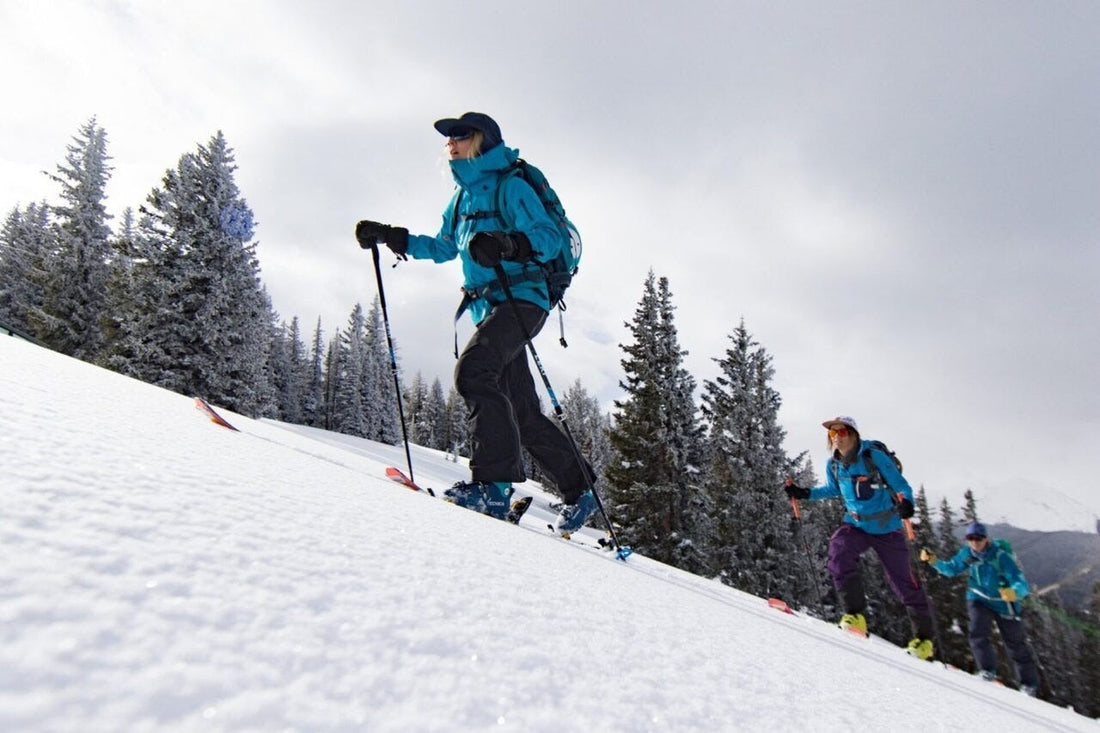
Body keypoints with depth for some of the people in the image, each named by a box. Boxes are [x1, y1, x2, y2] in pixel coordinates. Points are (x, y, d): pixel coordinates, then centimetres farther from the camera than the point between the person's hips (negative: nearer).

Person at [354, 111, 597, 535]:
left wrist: (508, 243, -32)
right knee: (521, 411, 6)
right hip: (487, 307, 8)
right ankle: (578, 490, 19)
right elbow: (443, 248, 32)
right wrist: (389, 237, 23)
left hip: (522, 298, -8)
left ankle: (494, 482, -25)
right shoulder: (463, 195, 22)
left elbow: (551, 237, -14)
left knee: (473, 370, -28)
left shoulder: (509, 186, -2)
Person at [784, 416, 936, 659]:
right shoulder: (833, 465, -4)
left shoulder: (875, 457, -18)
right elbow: (832, 489, 16)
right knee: (839, 547, -27)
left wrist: (905, 502, -38)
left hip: (886, 529, -4)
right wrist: (804, 493, 3)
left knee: (904, 582, 3)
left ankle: (924, 637, 24)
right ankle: (856, 614, -19)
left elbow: (902, 487, -16)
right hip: (857, 525, 4)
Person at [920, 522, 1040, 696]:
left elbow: (1022, 585, -31)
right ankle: (988, 670, -1)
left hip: (1004, 604, -2)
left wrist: (1014, 593, -54)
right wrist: (934, 562, -15)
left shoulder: (1001, 557, -26)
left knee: (1016, 646, 13)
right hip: (979, 600, 2)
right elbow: (951, 568, 3)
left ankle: (1030, 683, 34)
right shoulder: (967, 554, -13)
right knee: (978, 634, -21)